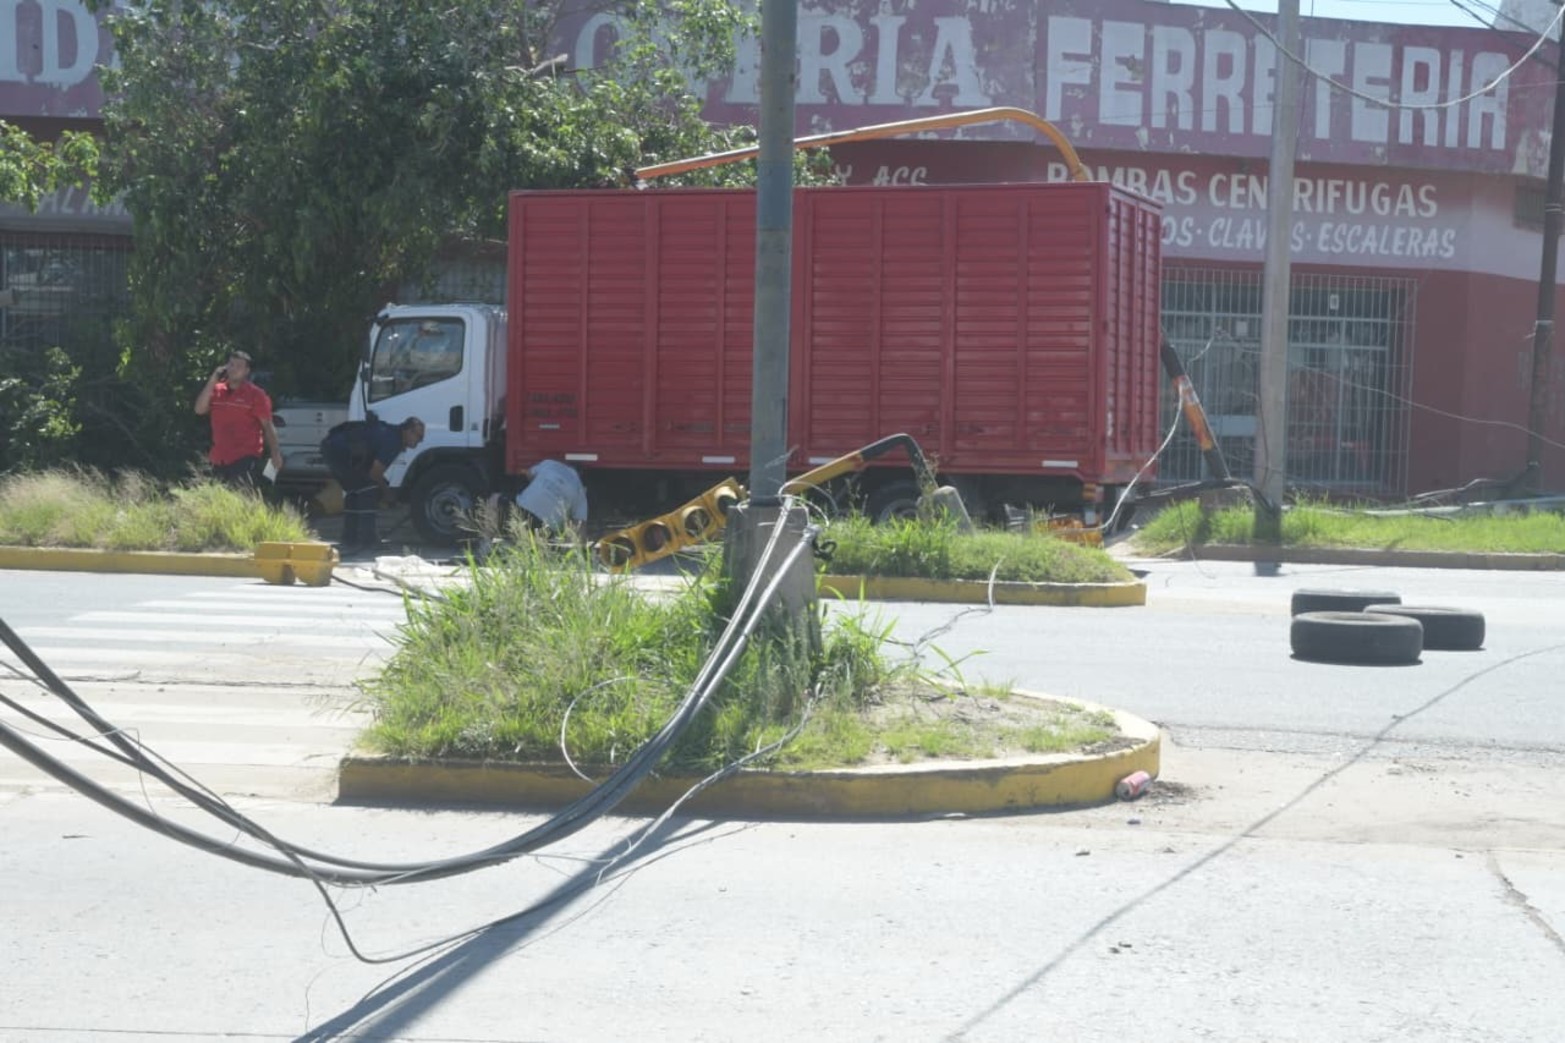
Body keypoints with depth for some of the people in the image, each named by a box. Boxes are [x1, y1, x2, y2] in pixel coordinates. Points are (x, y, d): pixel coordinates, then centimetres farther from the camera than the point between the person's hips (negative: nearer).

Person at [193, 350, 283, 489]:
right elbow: (199, 410, -2)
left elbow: (267, 426, -5)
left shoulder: (256, 394, -4)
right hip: (220, 460, 6)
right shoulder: (217, 390, 11)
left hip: (246, 459, -6)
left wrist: (275, 453, -12)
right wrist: (212, 381, -6)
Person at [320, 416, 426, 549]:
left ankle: (349, 538, 23)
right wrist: (386, 490, 7)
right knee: (369, 488, -5)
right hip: (341, 451, -10)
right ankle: (366, 540, -6)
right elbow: (374, 473, -10)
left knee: (353, 489, 22)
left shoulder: (388, 433, 19)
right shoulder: (392, 440, -11)